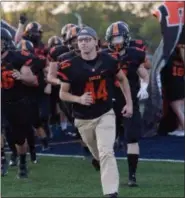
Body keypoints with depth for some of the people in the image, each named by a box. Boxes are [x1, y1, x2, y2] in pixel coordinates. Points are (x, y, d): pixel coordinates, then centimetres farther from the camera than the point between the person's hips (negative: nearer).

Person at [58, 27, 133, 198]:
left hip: (105, 114, -1)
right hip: (83, 119, 1)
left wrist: (129, 103, 6)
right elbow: (63, 93, -5)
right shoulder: (71, 66, -12)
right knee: (98, 154, 17)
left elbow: (123, 79, 10)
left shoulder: (108, 61, -8)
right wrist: (79, 99, -23)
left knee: (106, 153, -16)